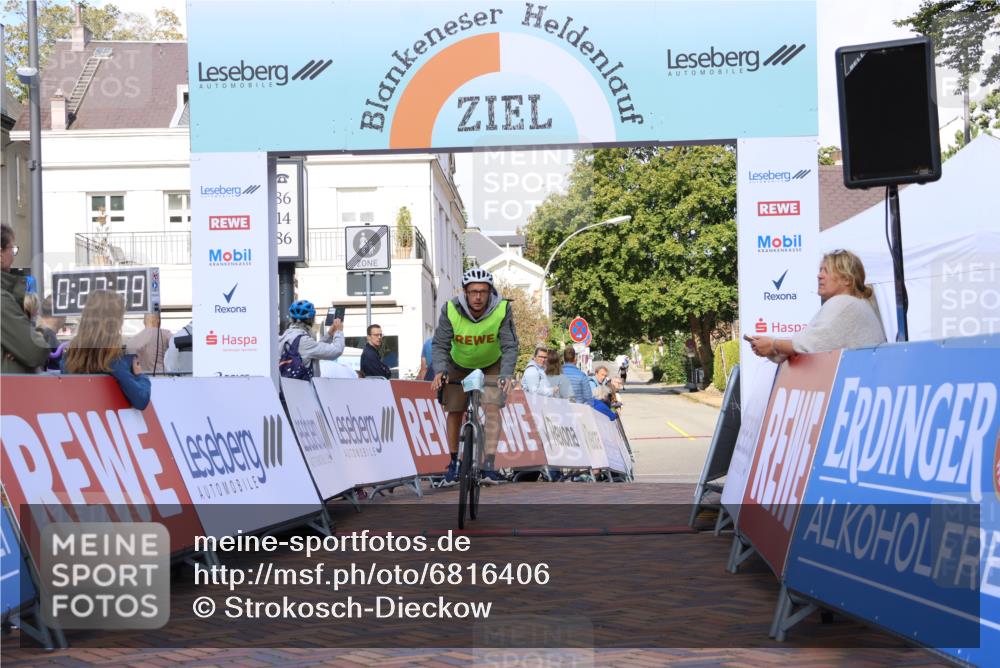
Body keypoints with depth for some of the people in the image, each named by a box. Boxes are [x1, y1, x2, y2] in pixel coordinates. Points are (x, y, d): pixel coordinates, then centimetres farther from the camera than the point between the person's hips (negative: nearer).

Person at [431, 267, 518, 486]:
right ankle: (453, 463, 20)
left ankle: (489, 465, -18)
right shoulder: (451, 310, -27)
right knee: (454, 411, 2)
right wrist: (440, 370, -40)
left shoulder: (502, 309, -29)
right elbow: (440, 345, -23)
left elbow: (510, 346, -28)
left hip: (492, 365, -1)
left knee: (492, 408, -17)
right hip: (459, 366, 1)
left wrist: (506, 374, -43)